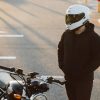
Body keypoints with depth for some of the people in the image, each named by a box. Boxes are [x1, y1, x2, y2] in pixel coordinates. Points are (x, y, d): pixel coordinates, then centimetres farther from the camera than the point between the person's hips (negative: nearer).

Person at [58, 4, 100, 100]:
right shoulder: (66, 34, 2)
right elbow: (60, 49, 17)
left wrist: (84, 72, -18)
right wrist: (62, 65, 5)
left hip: (84, 79, -6)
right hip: (69, 77, 6)